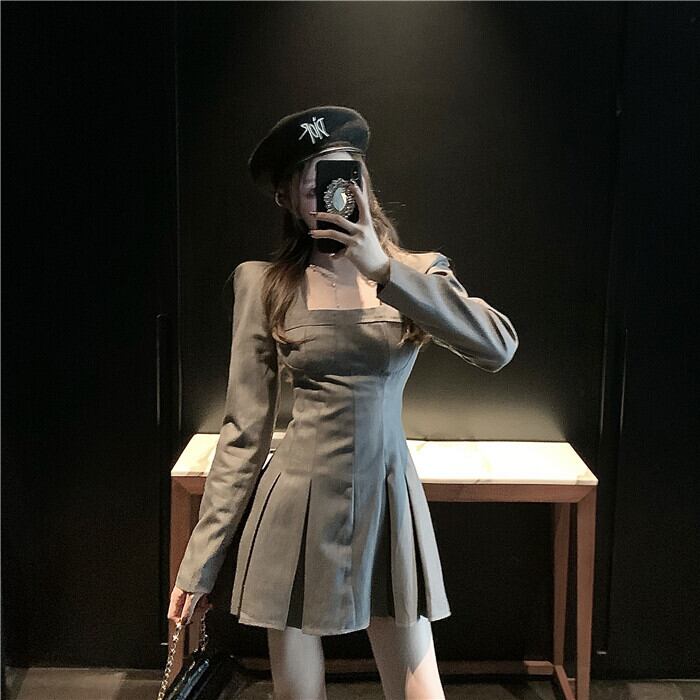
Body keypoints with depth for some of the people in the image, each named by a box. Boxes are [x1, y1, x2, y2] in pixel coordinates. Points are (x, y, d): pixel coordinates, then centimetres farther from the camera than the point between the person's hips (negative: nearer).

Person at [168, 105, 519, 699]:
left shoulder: (421, 271, 2)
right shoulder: (264, 283, -2)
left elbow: (498, 347, -17)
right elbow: (245, 431, -1)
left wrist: (384, 270, -21)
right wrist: (201, 560, -1)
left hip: (389, 503, 1)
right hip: (297, 510, -1)